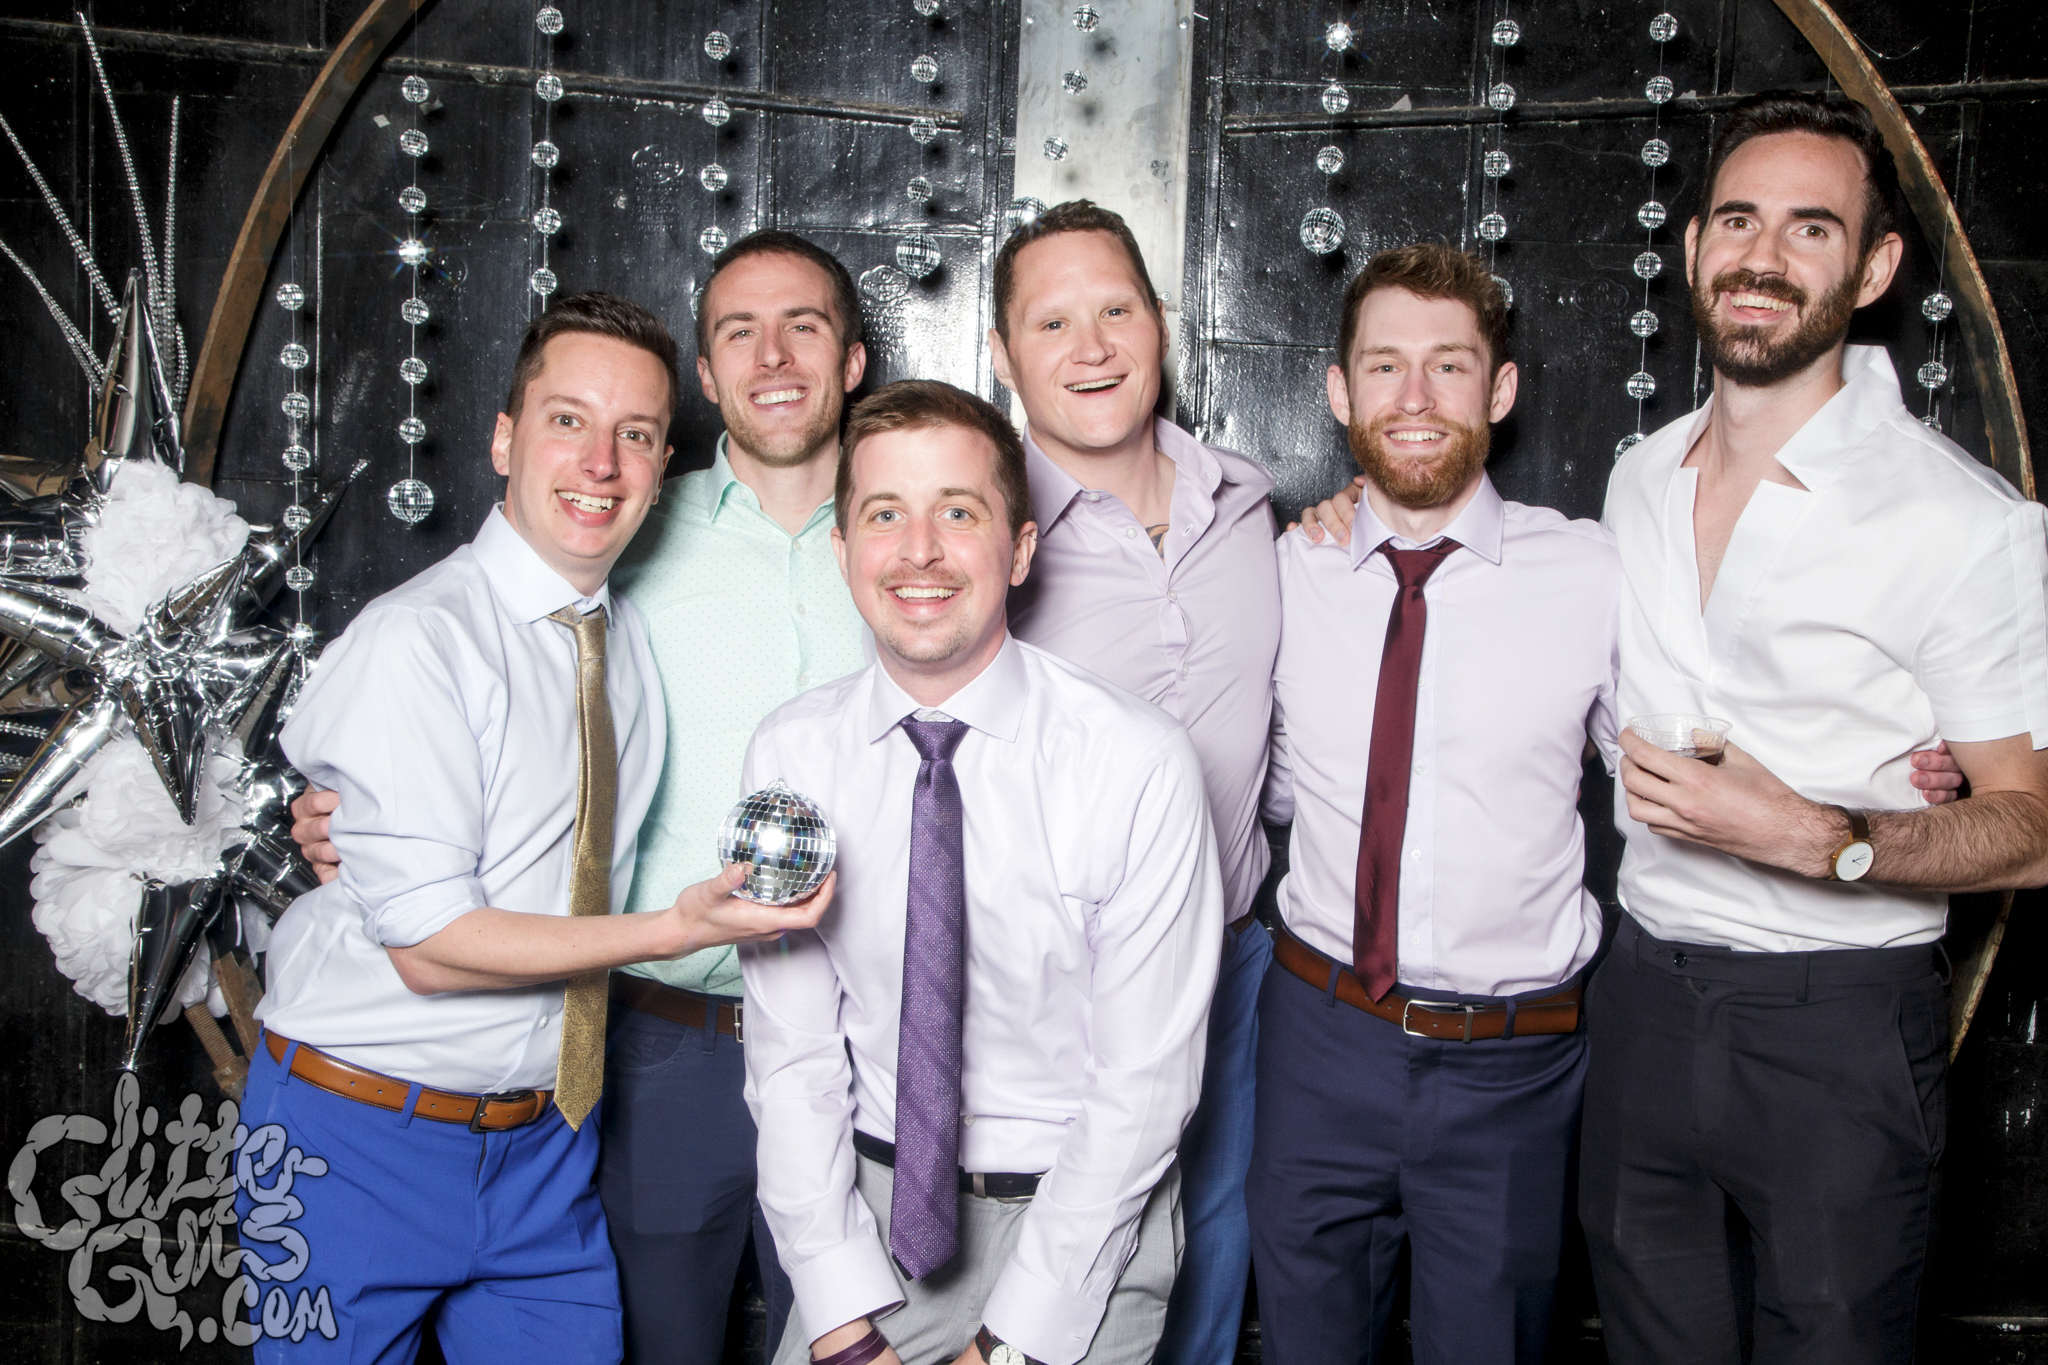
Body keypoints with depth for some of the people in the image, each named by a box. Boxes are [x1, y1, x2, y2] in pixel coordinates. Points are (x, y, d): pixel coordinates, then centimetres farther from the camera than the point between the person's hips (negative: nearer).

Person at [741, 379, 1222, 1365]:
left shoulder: (1140, 763, -17)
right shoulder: (789, 755, -7)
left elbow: (1143, 1085, -14)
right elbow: (792, 1059, -5)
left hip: (1083, 1216, -2)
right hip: (871, 1204, 3)